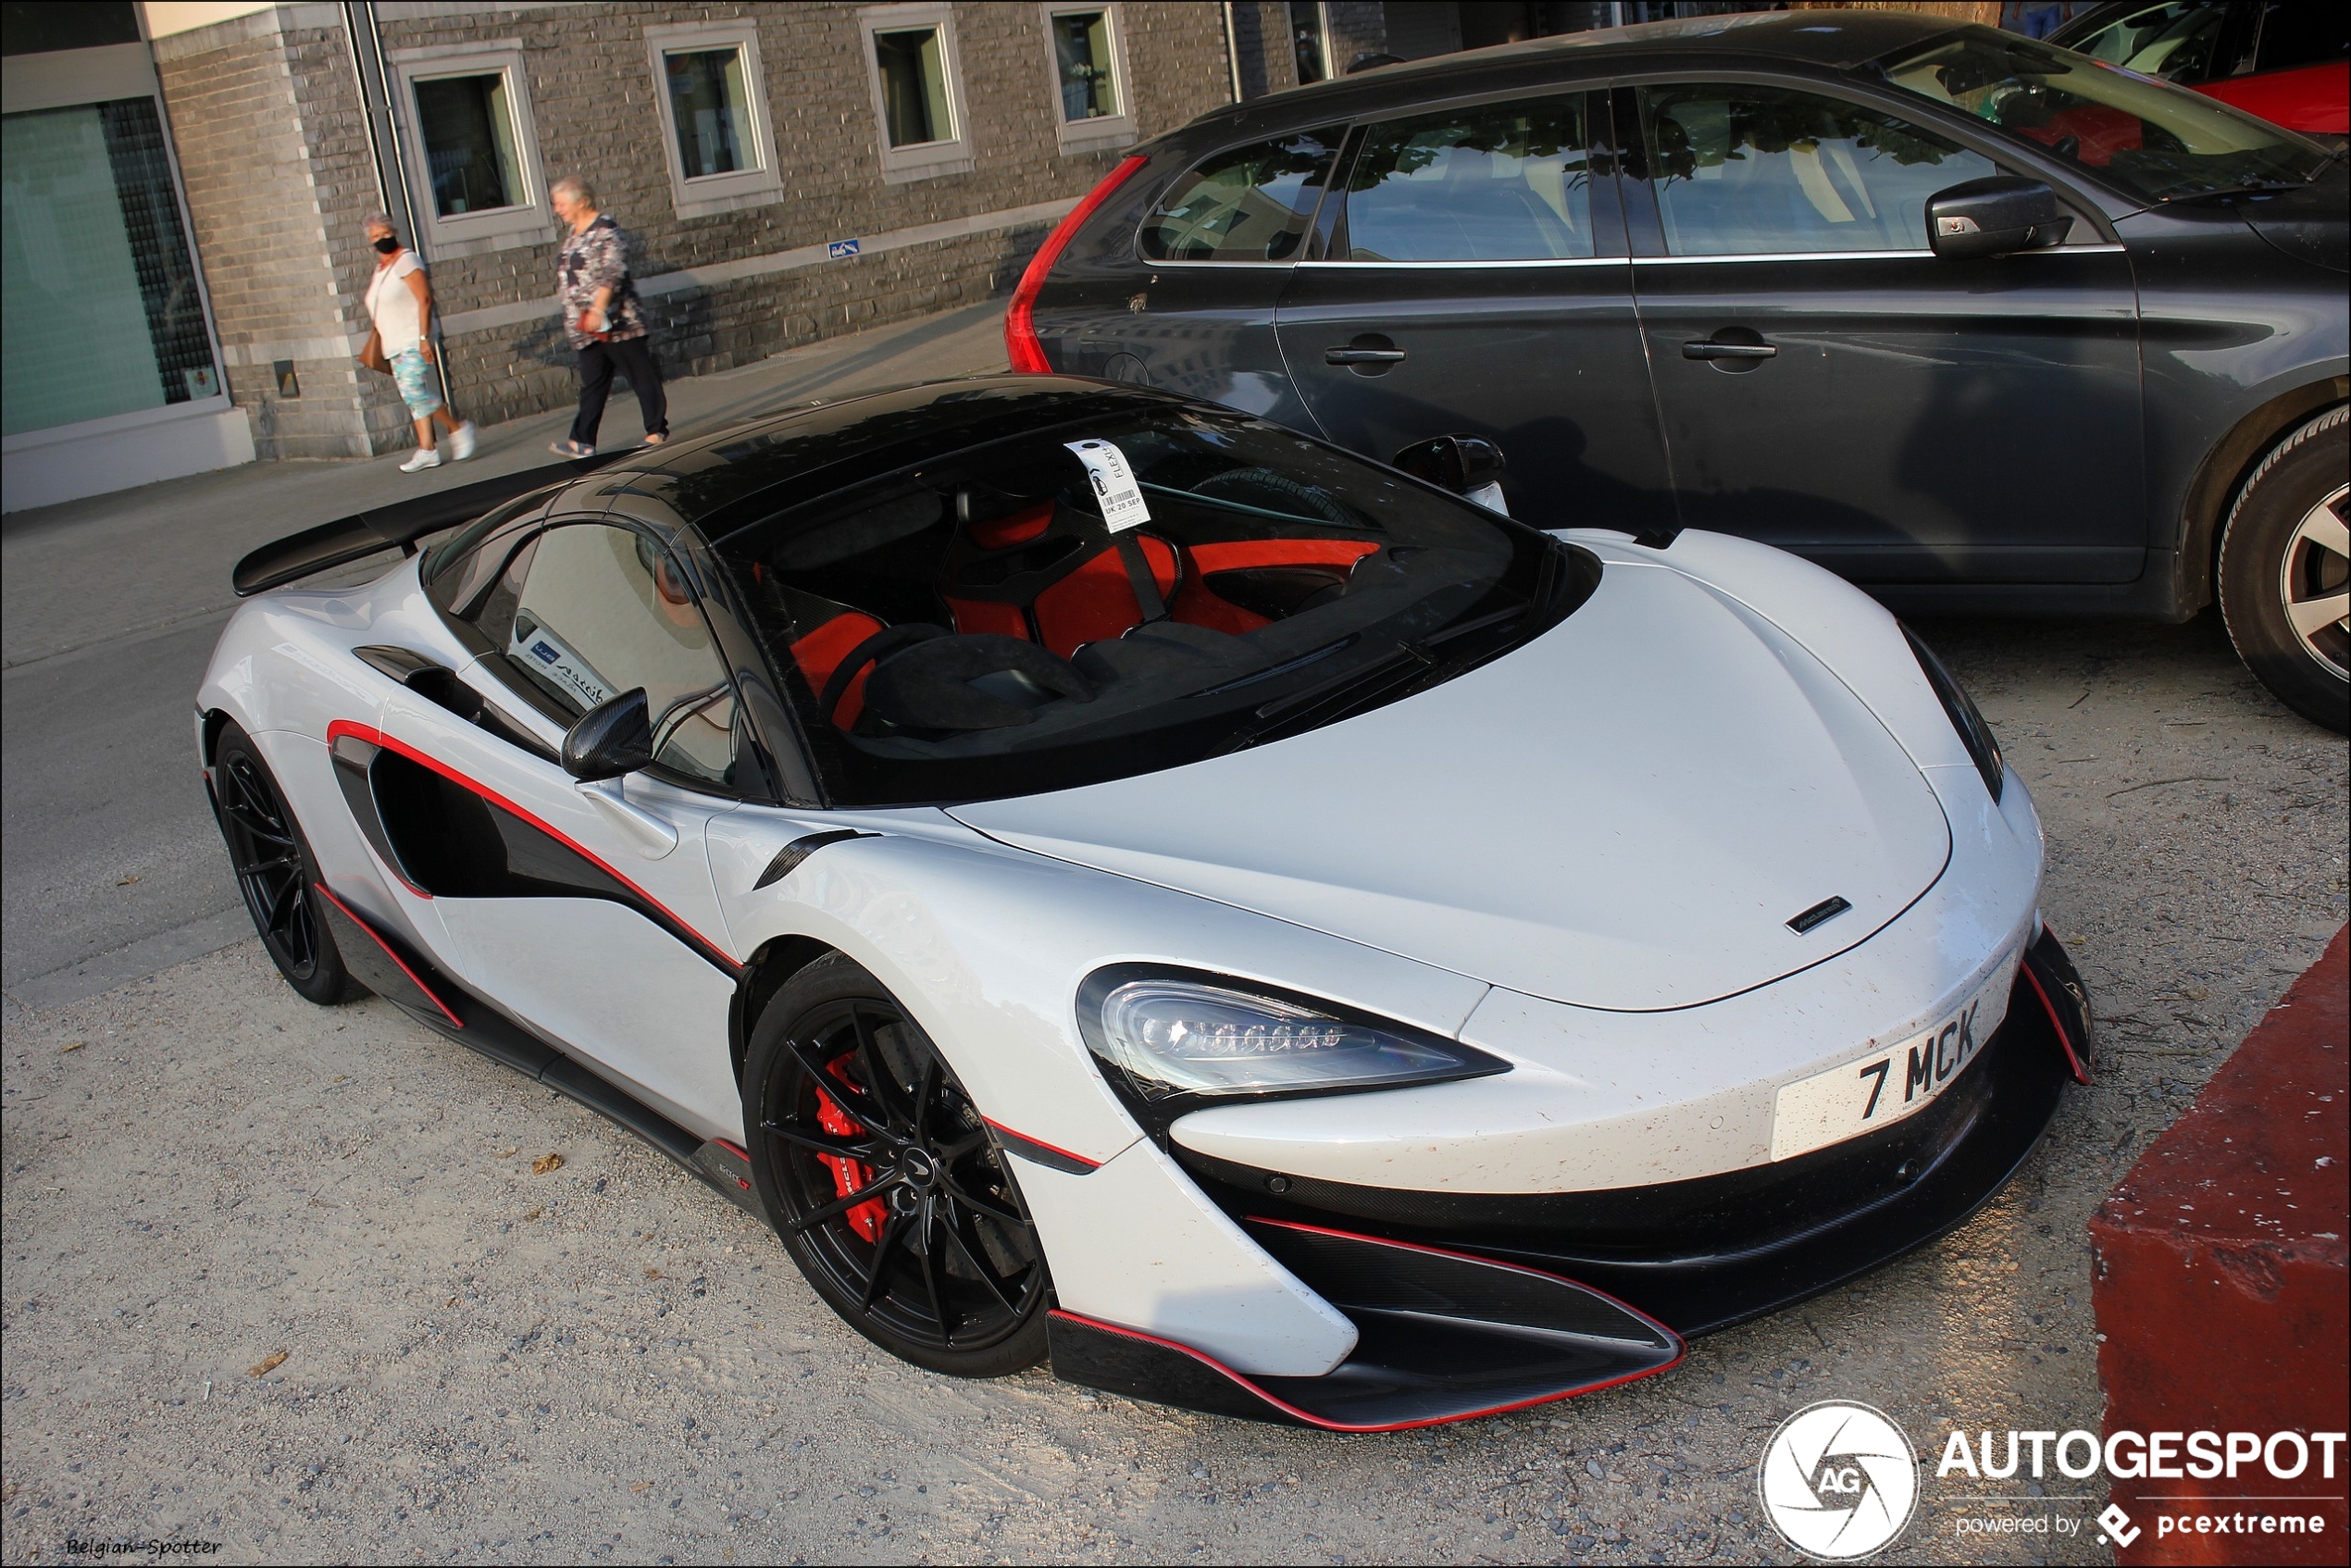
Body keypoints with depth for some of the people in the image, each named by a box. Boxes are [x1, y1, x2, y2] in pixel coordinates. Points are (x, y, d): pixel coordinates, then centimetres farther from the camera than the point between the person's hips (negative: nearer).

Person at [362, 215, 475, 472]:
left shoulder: (405, 260, -8)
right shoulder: (380, 267, 17)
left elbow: (424, 299, -16)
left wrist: (424, 338, -23)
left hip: (413, 341, -8)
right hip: (395, 344, 9)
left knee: (415, 391, -19)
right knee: (414, 398, 5)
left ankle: (458, 428, -4)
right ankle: (427, 451, 4)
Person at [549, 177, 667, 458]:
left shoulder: (604, 230, -11)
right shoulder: (573, 235, 15)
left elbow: (612, 273, -20)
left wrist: (597, 309, -25)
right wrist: (574, 319, 21)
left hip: (615, 322, -9)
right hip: (587, 328, 9)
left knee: (642, 375, 2)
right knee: (592, 384, 7)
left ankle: (657, 432, 10)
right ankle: (583, 442, 6)